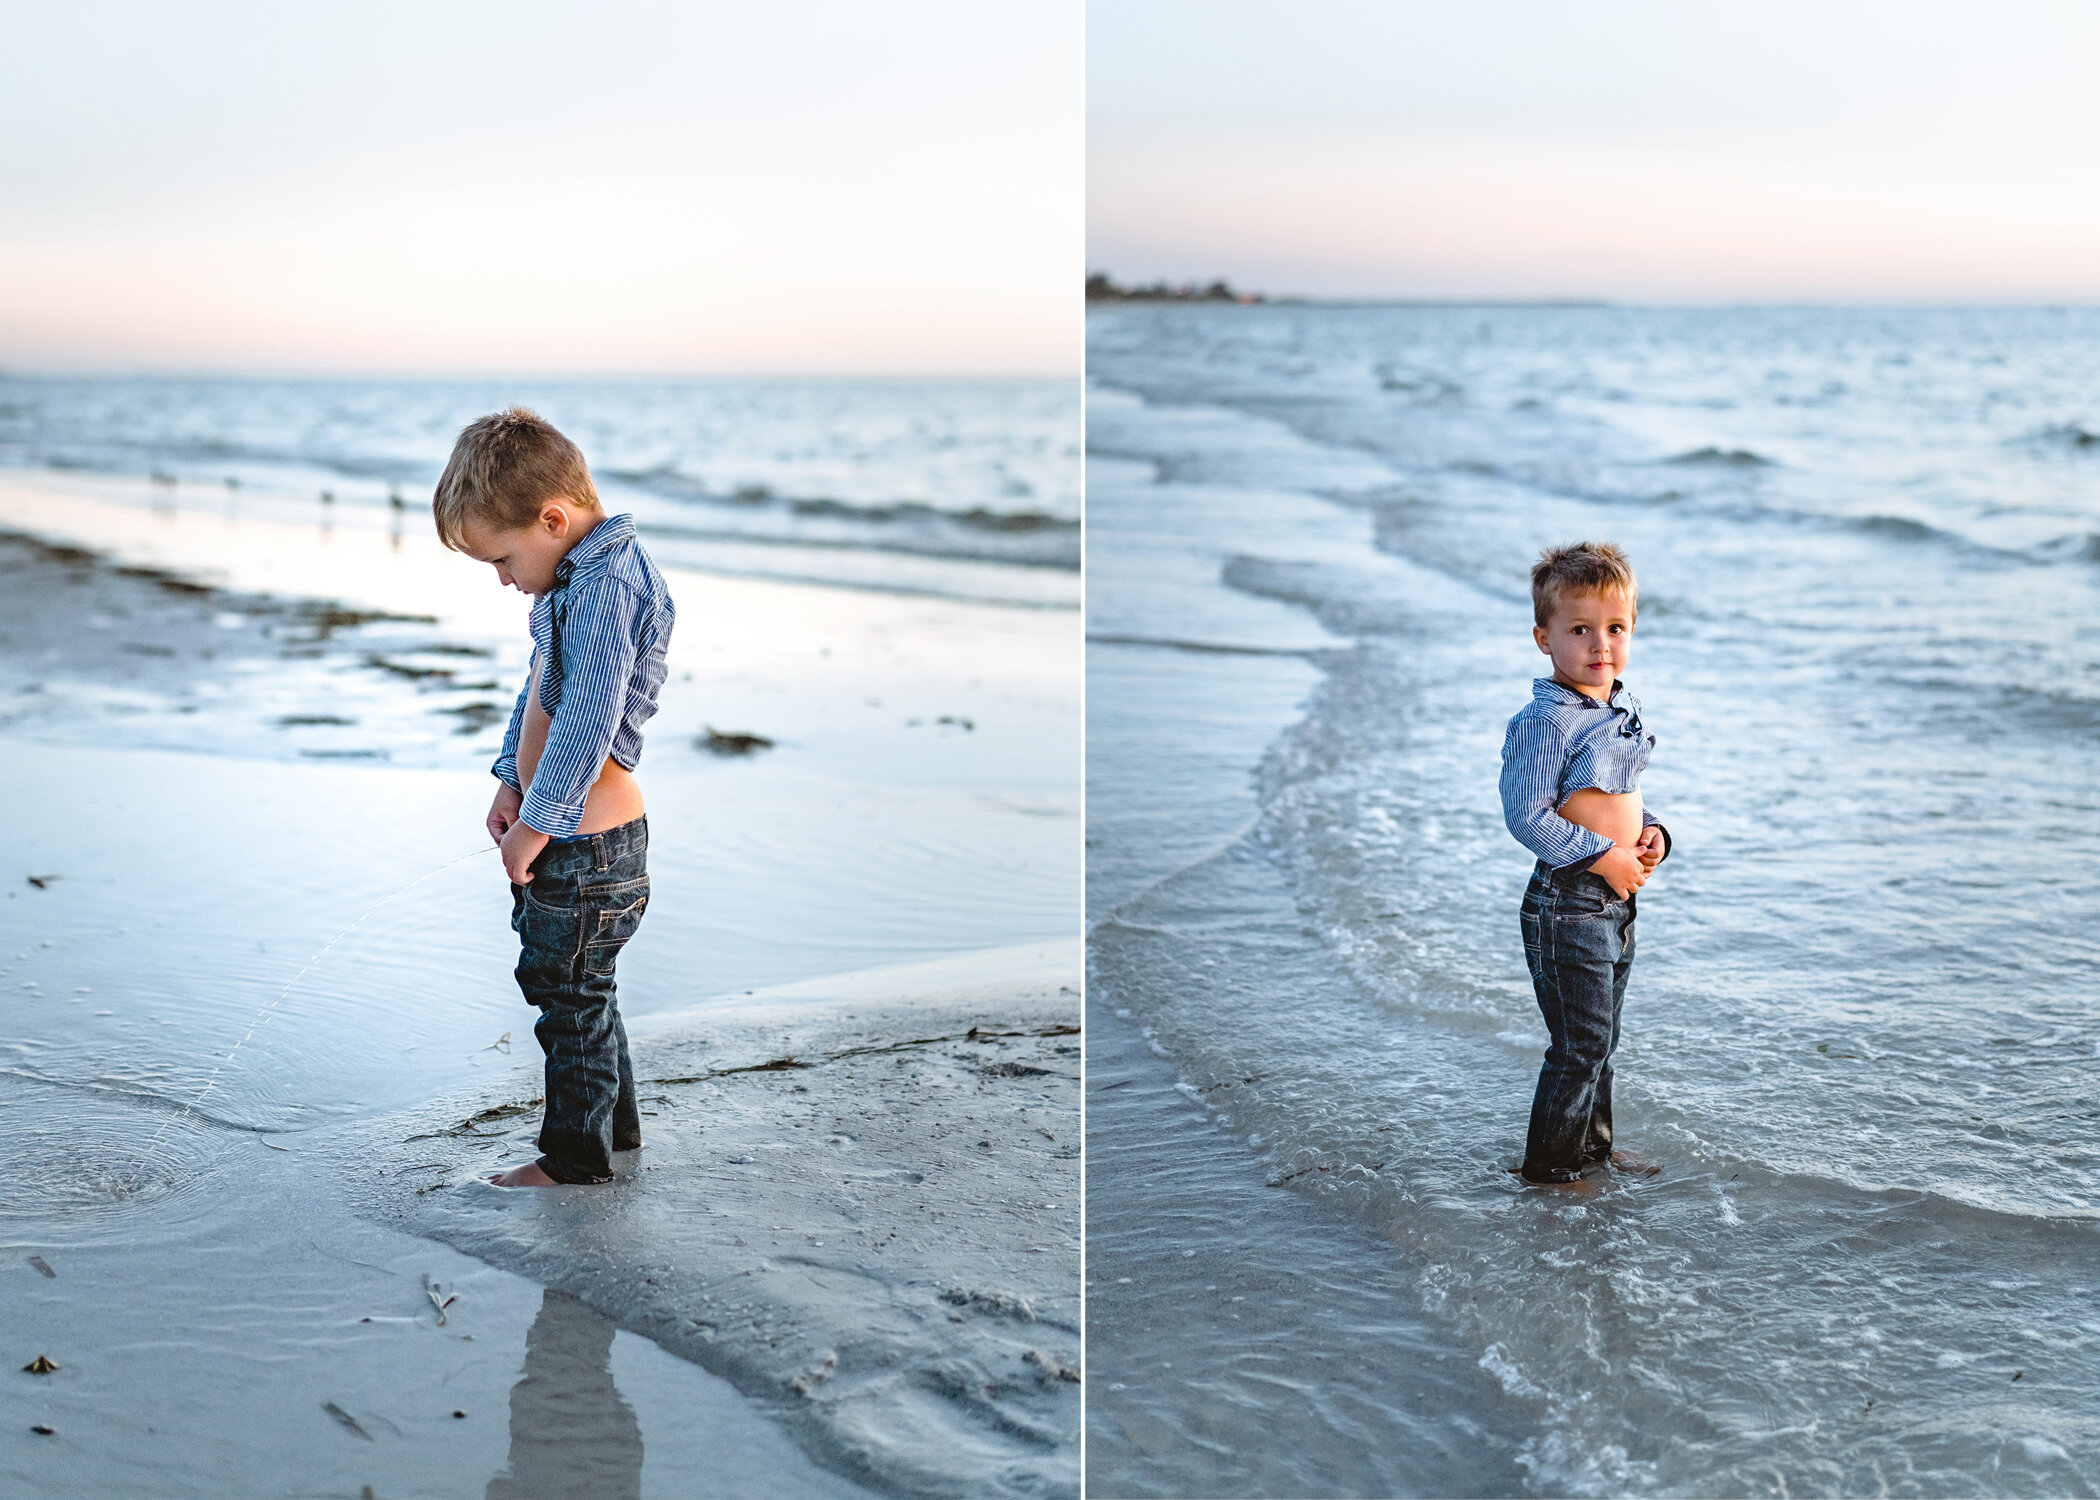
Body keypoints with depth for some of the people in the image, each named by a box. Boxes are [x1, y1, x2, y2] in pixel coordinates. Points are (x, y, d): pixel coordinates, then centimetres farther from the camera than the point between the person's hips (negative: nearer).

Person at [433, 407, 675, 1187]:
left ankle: (578, 1151, 18)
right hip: (564, 832, 10)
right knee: (576, 984, 22)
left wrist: (537, 823, -22)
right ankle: (614, 1121, 37)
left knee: (567, 988, 3)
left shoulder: (608, 584, -24)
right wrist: (512, 780, 10)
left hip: (584, 840, -10)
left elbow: (587, 720, -28)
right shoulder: (577, 578, 9)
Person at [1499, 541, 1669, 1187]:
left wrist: (1652, 834, 3)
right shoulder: (1544, 720, -18)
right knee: (1581, 1045, -3)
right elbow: (1526, 815, -22)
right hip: (1566, 904, -9)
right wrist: (1603, 857, -22)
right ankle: (1551, 1168, 11)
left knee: (1601, 1040, 20)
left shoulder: (1624, 710, 9)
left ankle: (1593, 1146, 36)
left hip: (1616, 902, 9)